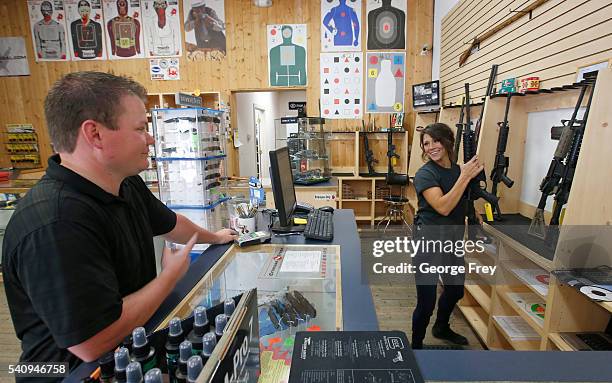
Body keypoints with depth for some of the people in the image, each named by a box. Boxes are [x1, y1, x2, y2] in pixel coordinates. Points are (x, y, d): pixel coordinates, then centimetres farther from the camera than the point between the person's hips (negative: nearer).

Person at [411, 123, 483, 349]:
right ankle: (416, 344, 22)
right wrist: (465, 177, -23)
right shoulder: (425, 174, -15)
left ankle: (442, 328, 53)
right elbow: (443, 207, -28)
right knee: (427, 302, -3)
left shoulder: (459, 169, 5)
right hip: (429, 242, -8)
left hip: (453, 240, 8)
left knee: (456, 290, 26)